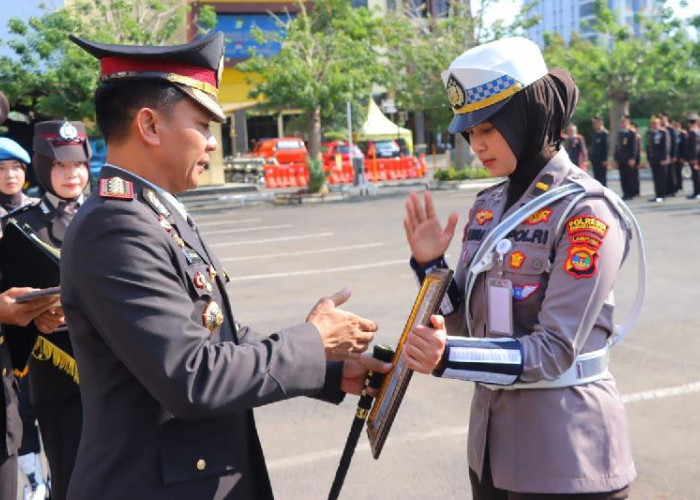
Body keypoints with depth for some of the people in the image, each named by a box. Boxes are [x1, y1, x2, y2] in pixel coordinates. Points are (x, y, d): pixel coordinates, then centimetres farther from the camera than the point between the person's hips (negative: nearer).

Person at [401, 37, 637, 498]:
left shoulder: (586, 211, -16)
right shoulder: (487, 206, 5)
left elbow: (555, 350, -21)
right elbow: (465, 323, 8)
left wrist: (449, 359, -33)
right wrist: (431, 264, -8)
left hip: (565, 448, -6)